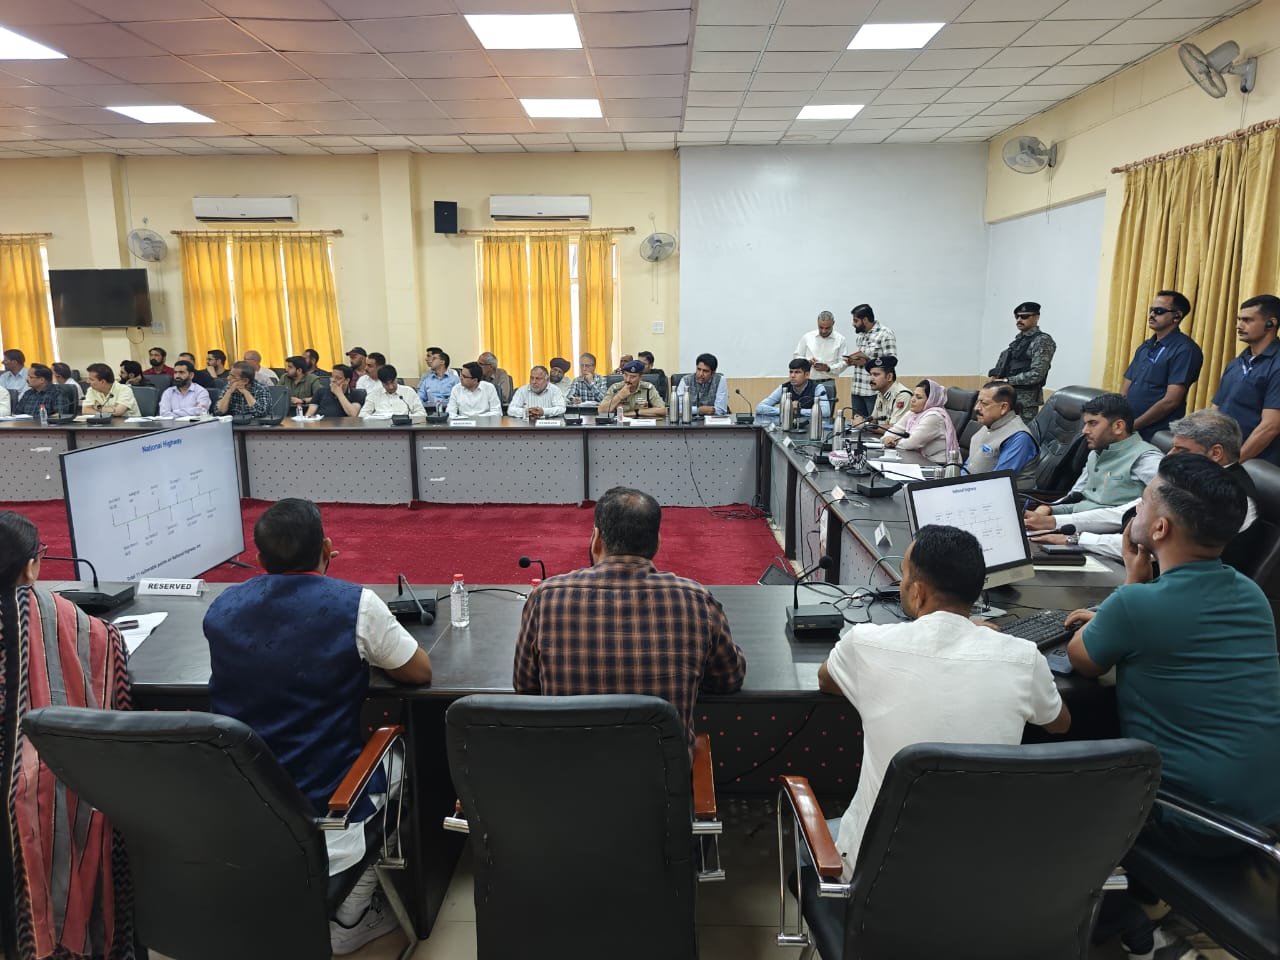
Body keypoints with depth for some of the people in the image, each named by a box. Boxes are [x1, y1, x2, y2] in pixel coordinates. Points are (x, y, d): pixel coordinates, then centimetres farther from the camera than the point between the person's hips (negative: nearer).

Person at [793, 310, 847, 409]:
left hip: (827, 384, -1)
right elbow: (795, 356, 11)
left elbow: (843, 362, 1)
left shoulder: (840, 339, 4)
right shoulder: (807, 337, 7)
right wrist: (807, 361, -9)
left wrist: (828, 368, -17)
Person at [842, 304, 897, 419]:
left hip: (874, 391, -7)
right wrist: (852, 361, 5)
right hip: (857, 390, 8)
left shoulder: (885, 334, -9)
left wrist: (867, 361, -20)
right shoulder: (859, 335, 17)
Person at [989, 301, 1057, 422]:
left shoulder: (1042, 341, -10)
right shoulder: (1019, 339, 15)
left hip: (1026, 400, -8)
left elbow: (1036, 375, -19)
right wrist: (996, 376, 0)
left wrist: (1006, 381, -17)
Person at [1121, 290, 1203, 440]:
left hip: (1158, 435, -6)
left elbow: (1171, 401, -16)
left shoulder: (1185, 350, -9)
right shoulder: (1145, 347, 13)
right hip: (1126, 430, 6)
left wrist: (1132, 426, -13)